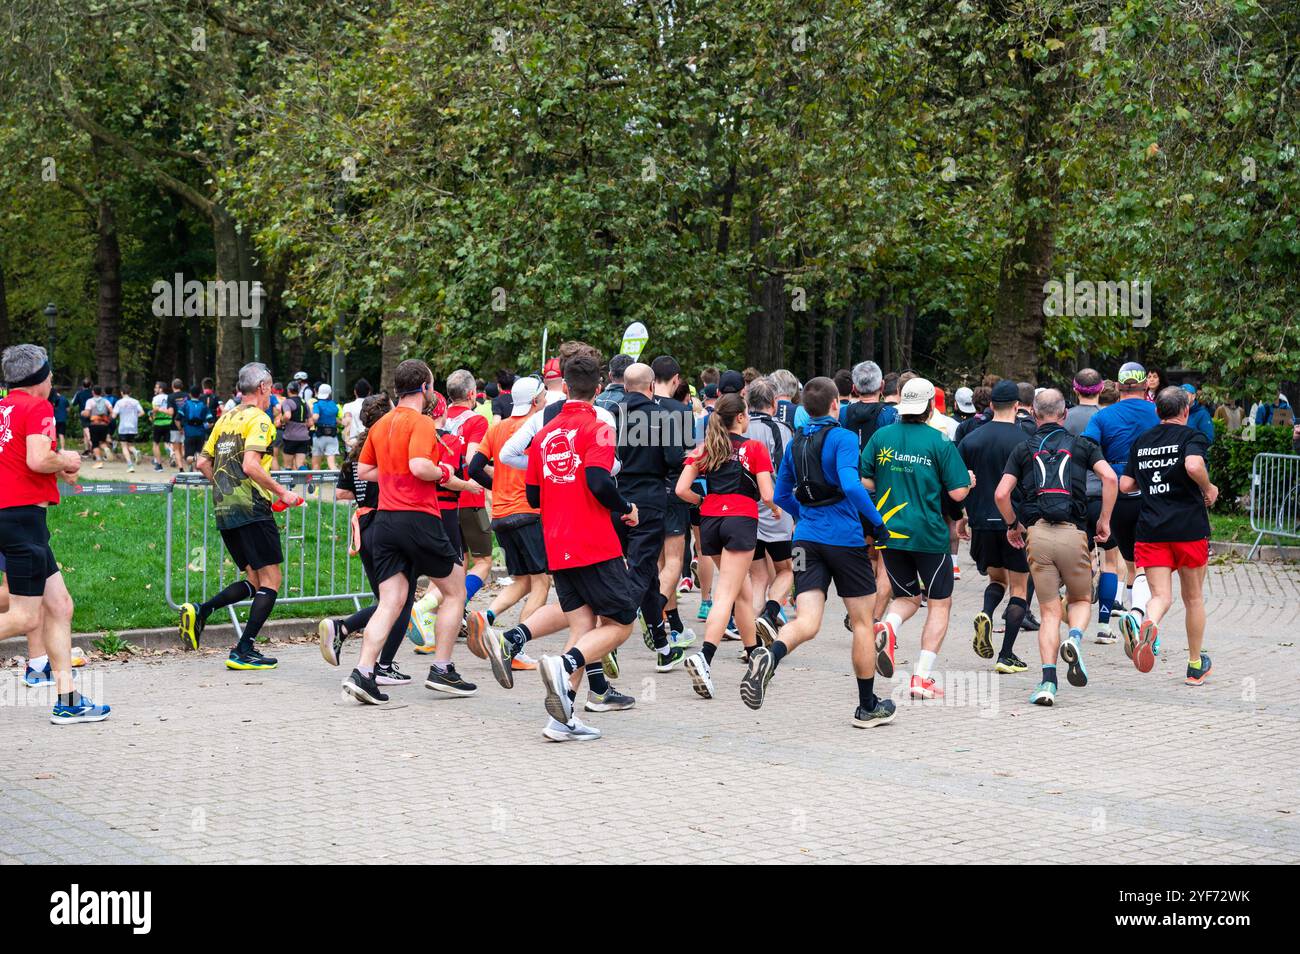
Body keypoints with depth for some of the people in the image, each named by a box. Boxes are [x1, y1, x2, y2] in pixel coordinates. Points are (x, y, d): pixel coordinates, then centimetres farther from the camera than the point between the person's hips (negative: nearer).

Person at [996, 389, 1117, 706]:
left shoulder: (1023, 449, 14)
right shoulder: (1081, 445, 13)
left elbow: (1001, 494, 4)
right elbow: (1109, 478, -3)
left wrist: (1013, 525, 20)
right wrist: (1104, 520, 7)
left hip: (1036, 534, 0)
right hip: (1073, 532, 0)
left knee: (1050, 612, 7)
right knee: (1081, 599, 20)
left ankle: (1048, 681, -9)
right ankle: (1074, 638, -12)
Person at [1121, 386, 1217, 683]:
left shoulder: (1140, 441, 12)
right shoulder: (1192, 436, -3)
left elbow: (1125, 485, 12)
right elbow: (1194, 466, -24)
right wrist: (1209, 489, -6)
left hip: (1151, 530, 3)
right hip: (1189, 527, -3)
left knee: (1161, 596, -3)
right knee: (1193, 598, 14)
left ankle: (1146, 624, -40)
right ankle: (1196, 666, 24)